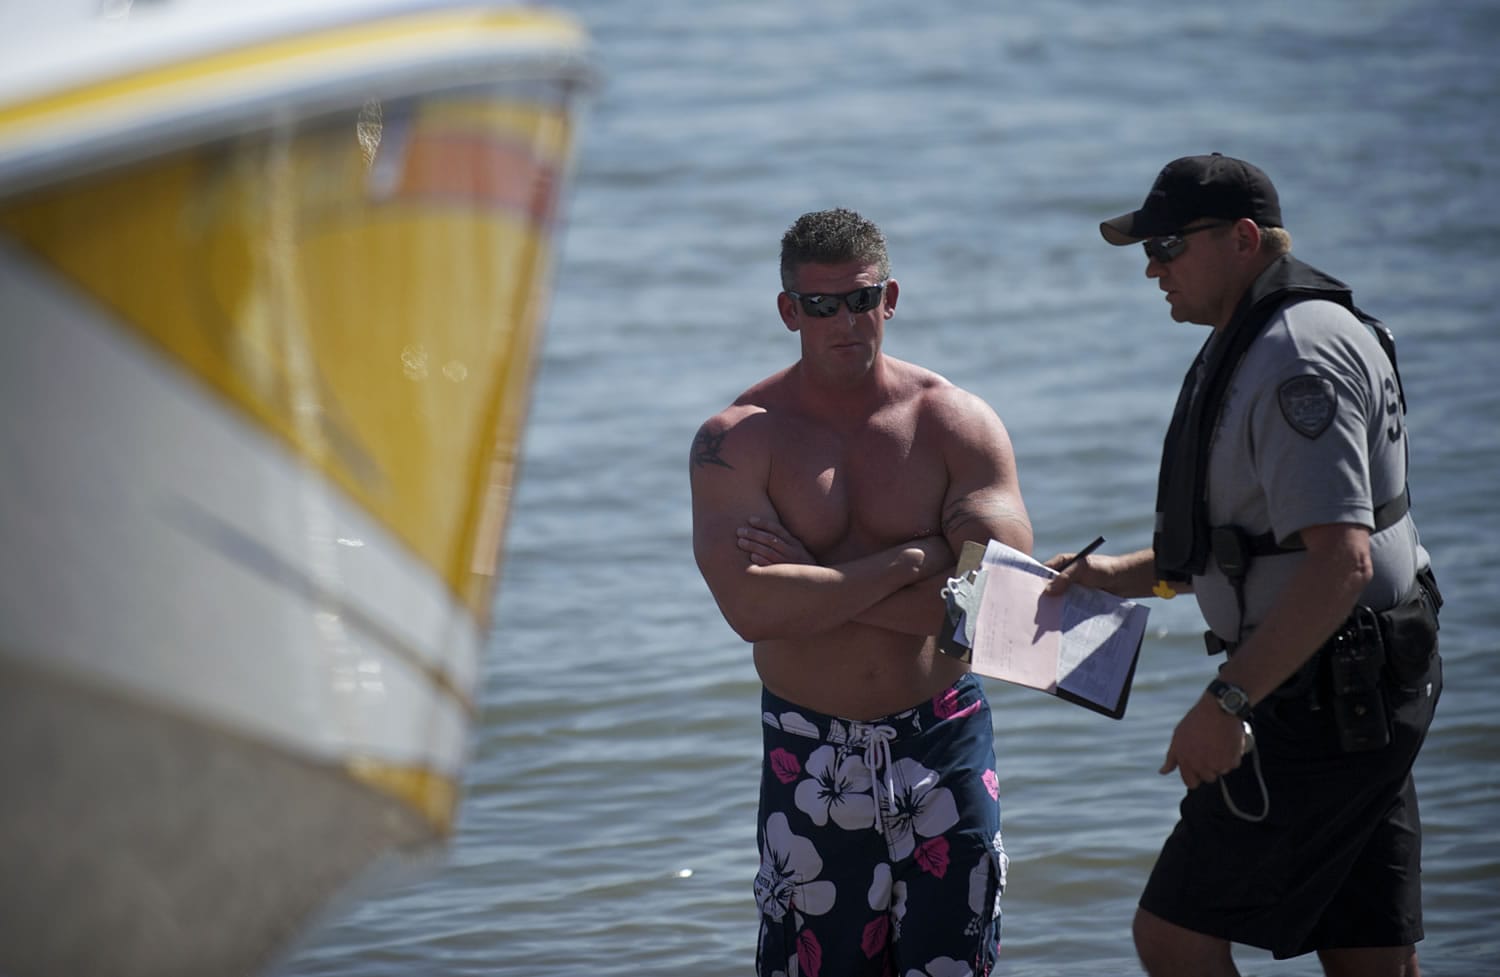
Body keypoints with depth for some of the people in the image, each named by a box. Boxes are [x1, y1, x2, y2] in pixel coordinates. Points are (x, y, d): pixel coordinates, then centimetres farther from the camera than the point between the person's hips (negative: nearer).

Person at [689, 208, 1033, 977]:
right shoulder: (736, 441, -5)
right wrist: (910, 563, -17)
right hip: (809, 758, 0)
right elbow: (752, 609, -19)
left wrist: (816, 583, -14)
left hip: (943, 744, 0)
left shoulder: (958, 424, -2)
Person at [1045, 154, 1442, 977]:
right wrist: (1128, 576, 17)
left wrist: (1226, 701, -28)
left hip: (1324, 703, -11)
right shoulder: (1258, 345, 15)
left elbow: (1341, 561, -28)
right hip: (1362, 692, 11)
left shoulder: (1299, 359, -19)